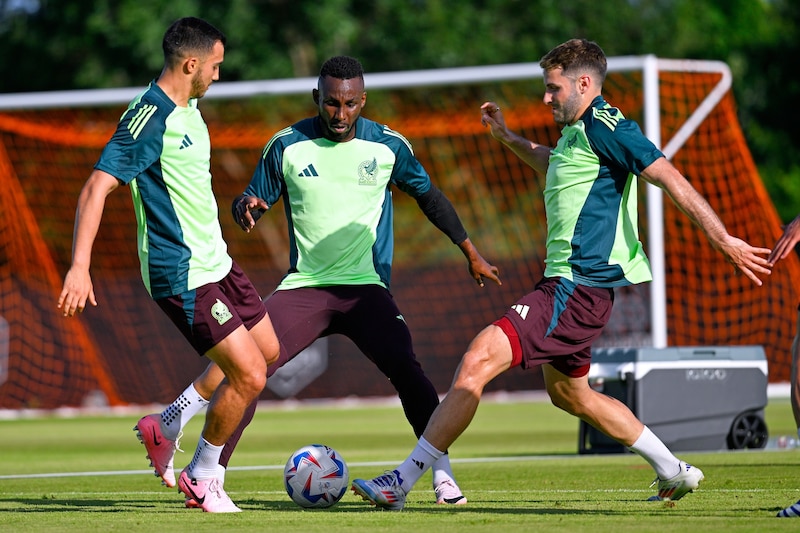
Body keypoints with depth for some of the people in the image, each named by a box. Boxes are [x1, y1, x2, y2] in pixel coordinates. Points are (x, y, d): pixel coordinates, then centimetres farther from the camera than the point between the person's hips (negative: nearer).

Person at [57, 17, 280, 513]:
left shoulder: (188, 109, 9)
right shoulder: (149, 118, -20)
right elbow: (97, 189, -25)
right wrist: (79, 266, -33)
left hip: (216, 262, 10)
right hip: (183, 277, -10)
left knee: (267, 351, 17)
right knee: (249, 375, -11)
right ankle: (202, 477, 9)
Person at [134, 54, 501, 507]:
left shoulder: (388, 146, -1)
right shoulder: (287, 146, -3)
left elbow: (429, 196, 14)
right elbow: (252, 202, 5)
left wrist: (471, 253, 16)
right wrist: (247, 208, -20)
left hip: (366, 287, 0)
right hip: (303, 286, 0)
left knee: (404, 366, -22)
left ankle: (443, 474, -13)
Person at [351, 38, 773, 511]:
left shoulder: (604, 126, -13)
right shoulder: (578, 131, 16)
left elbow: (671, 178, -18)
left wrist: (724, 241, -23)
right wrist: (508, 138, 34)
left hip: (577, 290, -11)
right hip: (567, 283, 11)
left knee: (477, 362, -17)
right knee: (569, 393, 25)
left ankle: (401, 483, -17)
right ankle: (675, 472, 31)